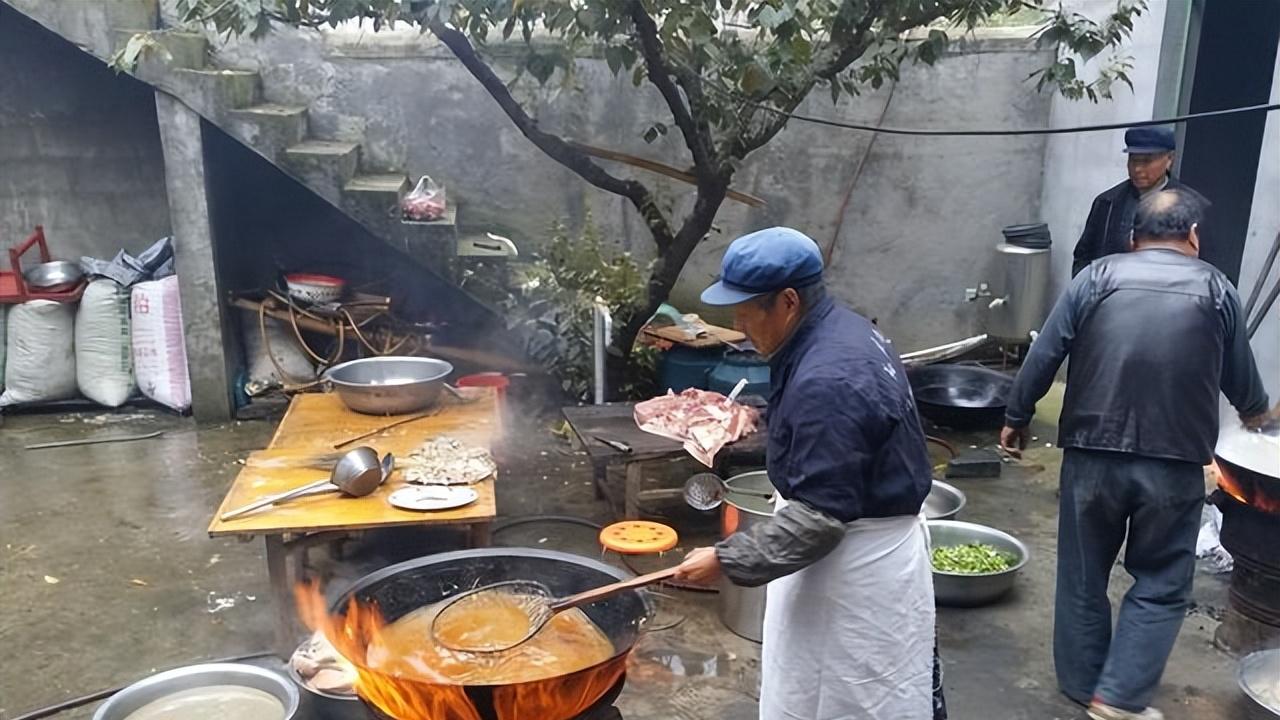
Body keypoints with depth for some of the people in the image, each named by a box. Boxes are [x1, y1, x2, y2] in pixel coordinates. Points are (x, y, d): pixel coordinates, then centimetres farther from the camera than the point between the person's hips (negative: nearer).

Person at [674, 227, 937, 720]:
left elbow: (817, 518, -28)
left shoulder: (827, 381, -31)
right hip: (858, 542, 10)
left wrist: (728, 560, -22)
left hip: (859, 564, -10)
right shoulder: (840, 329, 2)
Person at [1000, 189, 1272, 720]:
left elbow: (1043, 356, -1)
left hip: (1093, 455, 1)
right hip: (1175, 464, 0)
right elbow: (1239, 377, 16)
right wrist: (1255, 411, 38)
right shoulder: (1216, 289, 5)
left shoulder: (1097, 277, 2)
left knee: (1083, 574, 15)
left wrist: (1017, 418, 11)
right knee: (1160, 584, 14)